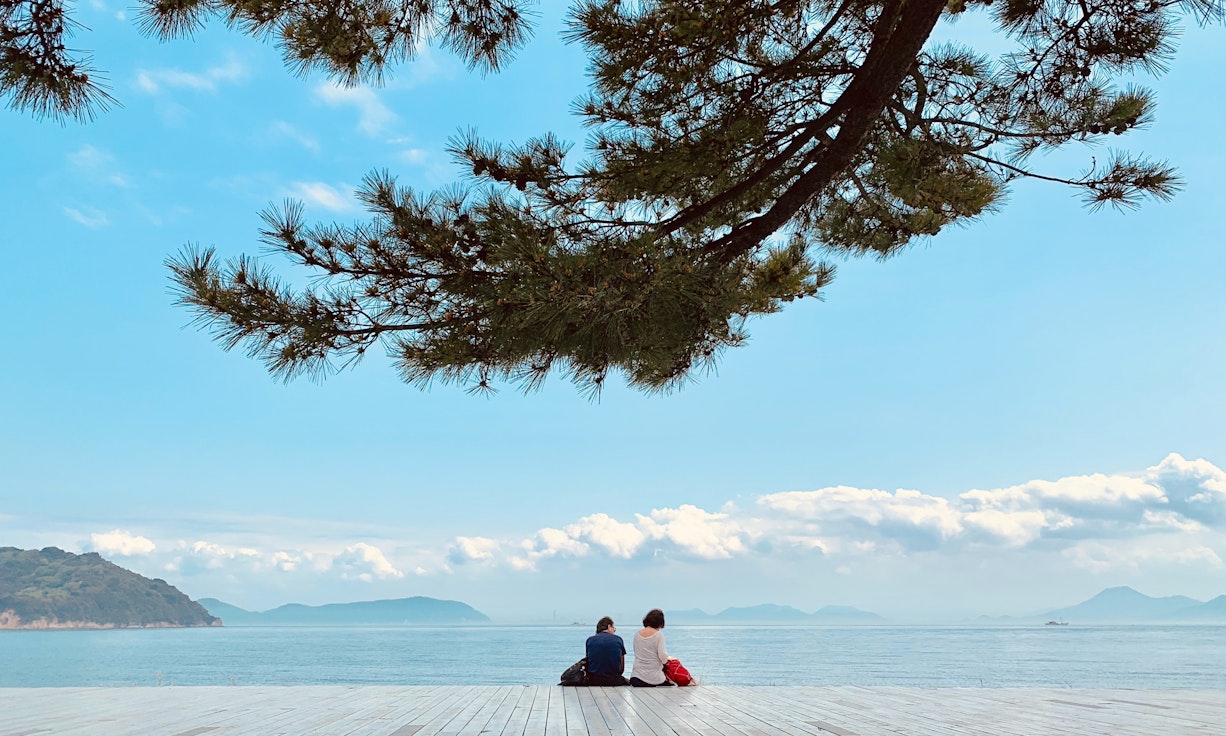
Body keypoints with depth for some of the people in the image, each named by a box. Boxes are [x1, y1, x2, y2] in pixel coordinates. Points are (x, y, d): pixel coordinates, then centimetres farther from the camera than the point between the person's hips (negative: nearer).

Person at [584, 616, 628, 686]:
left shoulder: (590, 640, 6)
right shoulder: (618, 639, 4)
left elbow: (588, 665, 12)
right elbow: (622, 669, 6)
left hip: (594, 681, 1)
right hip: (614, 681, 0)